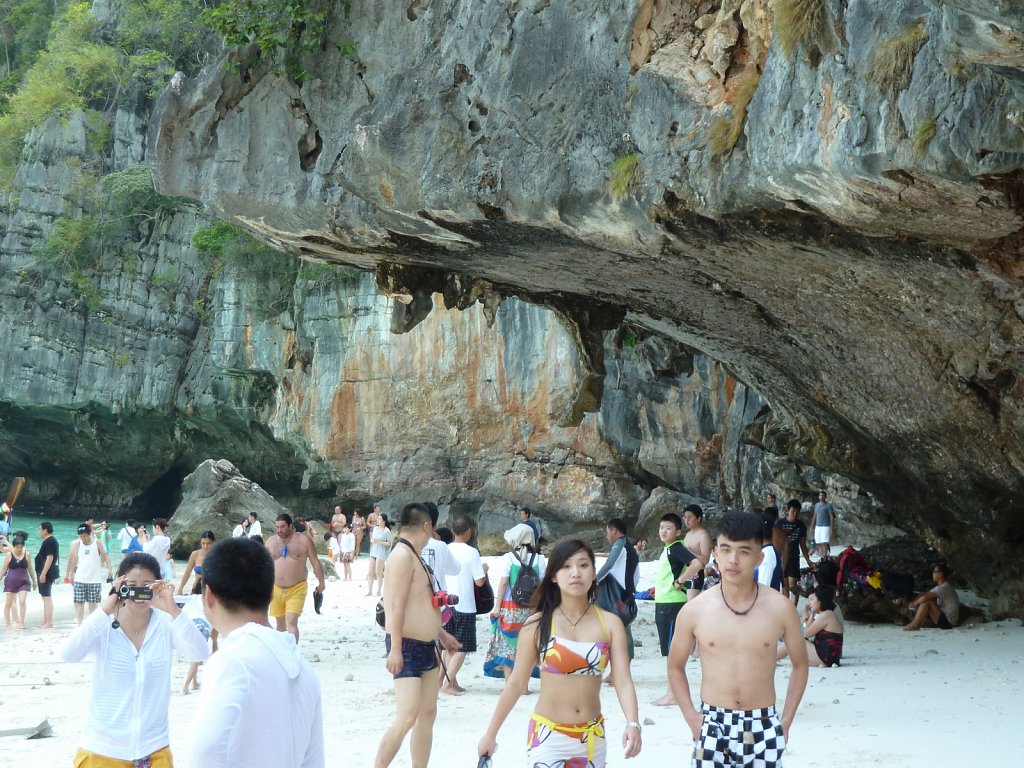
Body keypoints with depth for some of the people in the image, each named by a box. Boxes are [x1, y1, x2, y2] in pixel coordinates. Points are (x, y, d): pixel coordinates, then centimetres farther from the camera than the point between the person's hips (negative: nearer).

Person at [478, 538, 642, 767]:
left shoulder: (610, 623, -3)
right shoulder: (538, 624, -7)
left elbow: (623, 681, -10)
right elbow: (516, 683, 0)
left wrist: (633, 725, -26)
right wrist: (491, 733, 4)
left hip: (593, 738, 3)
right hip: (548, 737, -3)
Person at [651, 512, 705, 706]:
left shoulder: (676, 548, -14)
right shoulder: (668, 549, 14)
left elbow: (698, 563, -30)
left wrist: (679, 582, -21)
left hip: (672, 604, -10)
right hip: (663, 603, 10)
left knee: (672, 650, -5)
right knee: (670, 650, 13)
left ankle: (673, 695, -2)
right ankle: (672, 692, 18)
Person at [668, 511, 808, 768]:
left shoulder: (780, 608, -5)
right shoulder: (694, 610, -4)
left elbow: (800, 664, 9)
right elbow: (675, 666, 10)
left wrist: (786, 722, 3)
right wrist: (692, 718, 0)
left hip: (763, 727, 0)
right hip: (713, 727, 0)